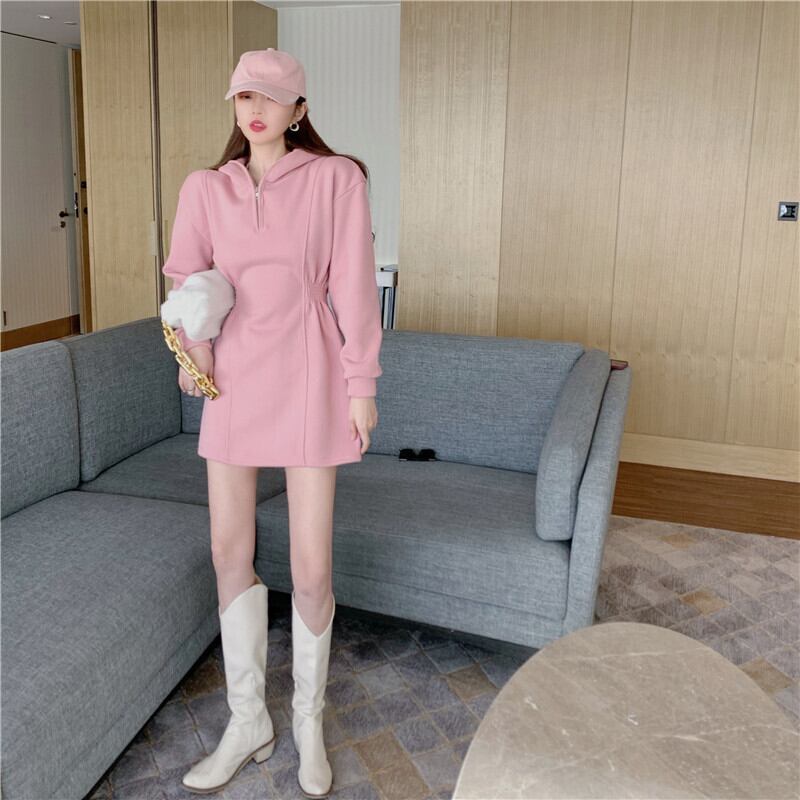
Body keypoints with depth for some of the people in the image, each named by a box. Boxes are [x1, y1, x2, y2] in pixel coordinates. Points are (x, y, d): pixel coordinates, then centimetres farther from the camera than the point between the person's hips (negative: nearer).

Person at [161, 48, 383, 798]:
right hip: (232, 378, 4)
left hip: (307, 376, -3)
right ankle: (248, 720, 28)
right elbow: (184, 275, 8)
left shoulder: (335, 179, -3)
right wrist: (192, 344, -11)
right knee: (230, 552, 9)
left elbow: (353, 285, -4)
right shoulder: (205, 187, 7)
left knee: (311, 567, 0)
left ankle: (308, 721, 25)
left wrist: (362, 383, -6)